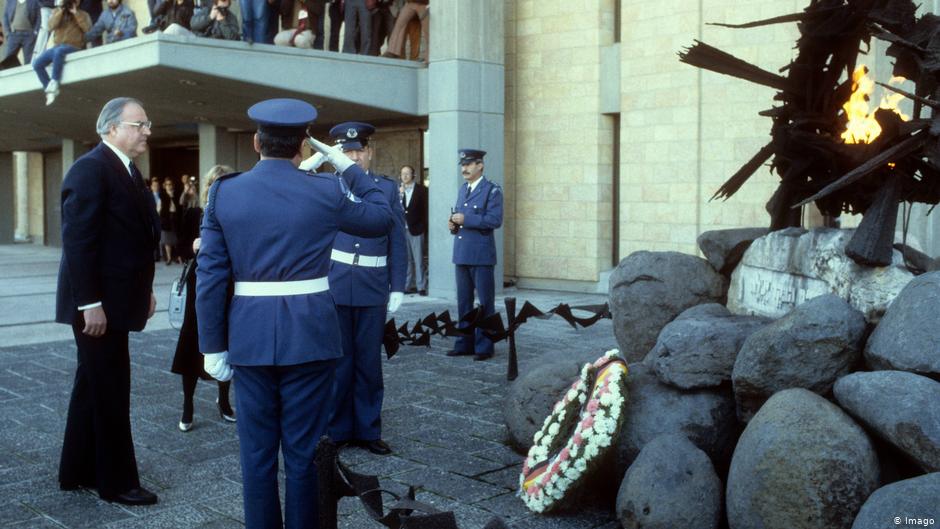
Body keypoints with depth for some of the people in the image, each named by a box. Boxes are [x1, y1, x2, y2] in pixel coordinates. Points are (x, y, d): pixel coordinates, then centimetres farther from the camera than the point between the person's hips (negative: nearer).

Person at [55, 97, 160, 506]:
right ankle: (117, 481, 11)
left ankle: (77, 471, 29)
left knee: (93, 385, 17)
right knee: (110, 390, -1)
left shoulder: (128, 171, 14)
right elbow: (78, 241, -21)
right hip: (97, 303, -10)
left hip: (113, 300, 10)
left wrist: (144, 288, 14)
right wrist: (90, 303, -24)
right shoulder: (90, 169, -16)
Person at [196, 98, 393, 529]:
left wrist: (213, 346, 5)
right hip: (309, 332, -1)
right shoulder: (327, 191, -4)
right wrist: (349, 167, 18)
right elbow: (382, 218, 12)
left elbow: (210, 276, -1)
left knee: (257, 452, 11)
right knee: (303, 451, 8)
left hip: (250, 334, 2)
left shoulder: (224, 192, 0)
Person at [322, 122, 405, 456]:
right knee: (337, 360, 7)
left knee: (369, 361, 9)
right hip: (334, 285, -1)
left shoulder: (387, 188, 5)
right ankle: (337, 429, 20)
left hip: (374, 287, 1)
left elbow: (397, 241, 3)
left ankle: (367, 430, 21)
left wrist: (397, 287, 0)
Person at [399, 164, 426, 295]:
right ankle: (406, 285, 13)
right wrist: (400, 195, -9)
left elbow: (425, 210, -2)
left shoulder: (421, 190, 1)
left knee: (418, 260, -2)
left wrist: (424, 227, -8)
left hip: (416, 230, -3)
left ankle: (421, 286, 1)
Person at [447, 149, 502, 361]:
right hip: (461, 254, 7)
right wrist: (453, 224, 4)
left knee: (485, 302, -1)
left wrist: (466, 219, -19)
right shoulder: (463, 189, 17)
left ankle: (484, 346, 5)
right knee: (463, 302, 12)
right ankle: (465, 343, 20)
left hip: (481, 255, -7)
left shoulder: (492, 190, -6)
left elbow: (495, 220, -16)